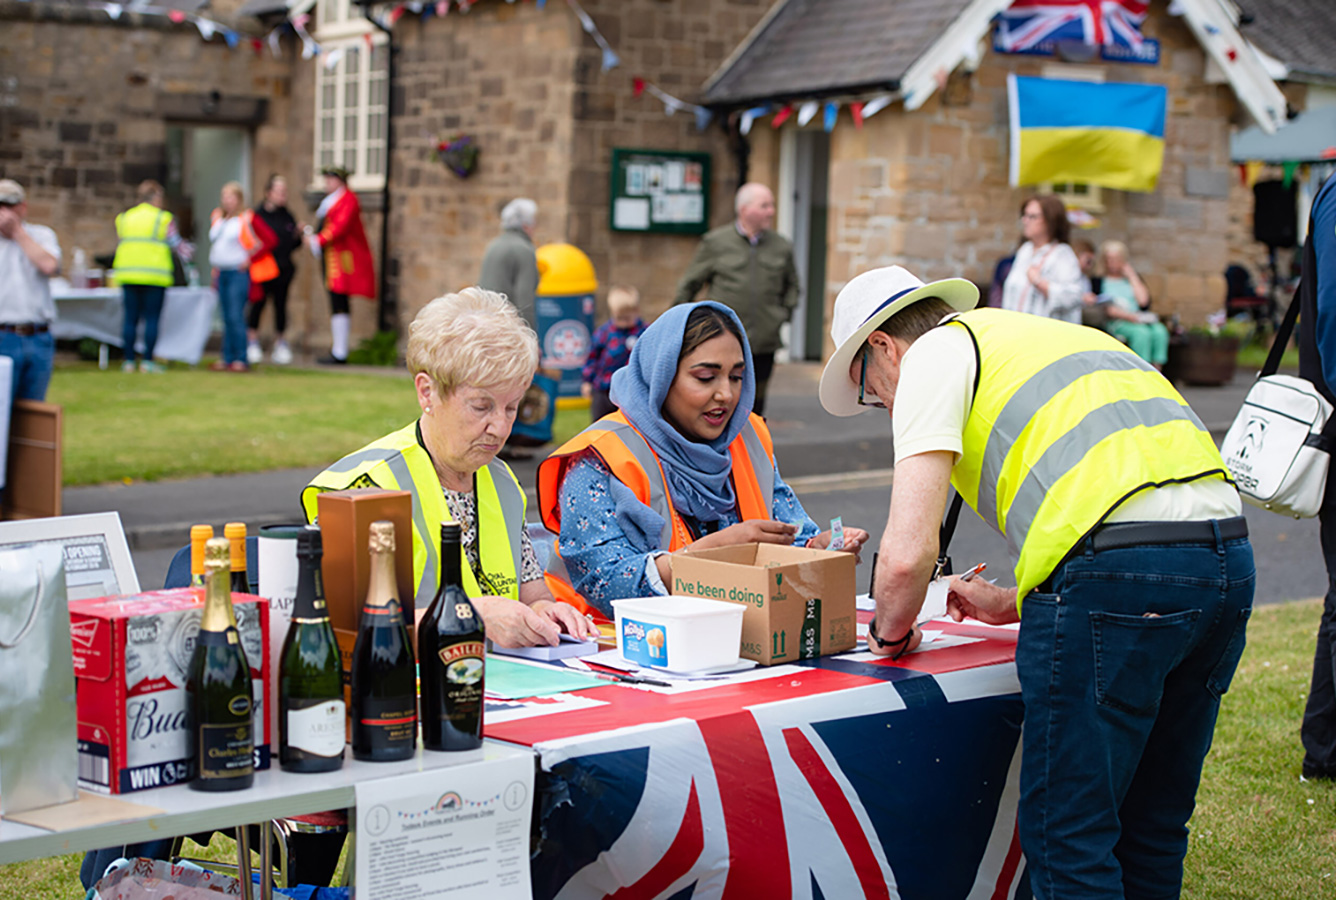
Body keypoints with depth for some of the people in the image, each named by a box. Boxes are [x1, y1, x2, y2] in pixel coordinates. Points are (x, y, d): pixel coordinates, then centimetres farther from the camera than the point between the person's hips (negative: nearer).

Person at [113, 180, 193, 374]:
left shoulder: (124, 218, 13)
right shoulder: (163, 219, -1)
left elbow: (119, 246, 16)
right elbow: (176, 243, 4)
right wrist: (189, 253, 23)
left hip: (128, 275, 4)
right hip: (155, 276, -4)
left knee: (130, 318, 7)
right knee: (152, 319, 0)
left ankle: (128, 360, 5)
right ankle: (147, 361, -3)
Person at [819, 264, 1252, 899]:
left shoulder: (933, 353, 7)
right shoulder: (1056, 335, 32)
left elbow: (908, 554, -5)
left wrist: (890, 631, 15)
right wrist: (1015, 603, 40)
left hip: (1115, 576, -9)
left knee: (1068, 841, 1)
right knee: (1151, 831, 20)